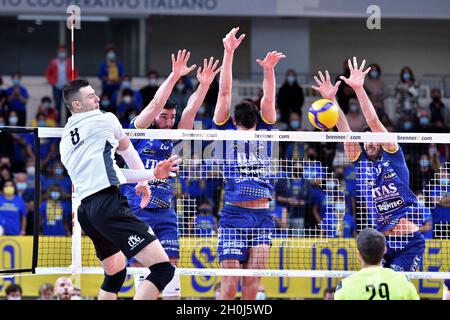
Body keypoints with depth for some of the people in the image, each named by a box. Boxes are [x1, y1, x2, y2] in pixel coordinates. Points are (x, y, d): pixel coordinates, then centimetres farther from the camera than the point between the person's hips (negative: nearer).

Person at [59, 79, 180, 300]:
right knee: (162, 269, -15)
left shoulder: (65, 142, 23)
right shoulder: (104, 119, 6)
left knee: (115, 275, 28)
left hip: (85, 210, 9)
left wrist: (152, 173, 23)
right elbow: (127, 151, 25)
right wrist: (143, 181, 43)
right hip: (109, 205, -9)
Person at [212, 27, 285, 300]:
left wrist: (269, 70, -14)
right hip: (234, 215, -3)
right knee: (229, 285, -8)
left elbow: (269, 99, 3)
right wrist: (229, 53, -4)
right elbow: (225, 92, 2)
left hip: (262, 217, 3)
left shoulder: (264, 132, 15)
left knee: (253, 284, 0)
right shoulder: (227, 131, 7)